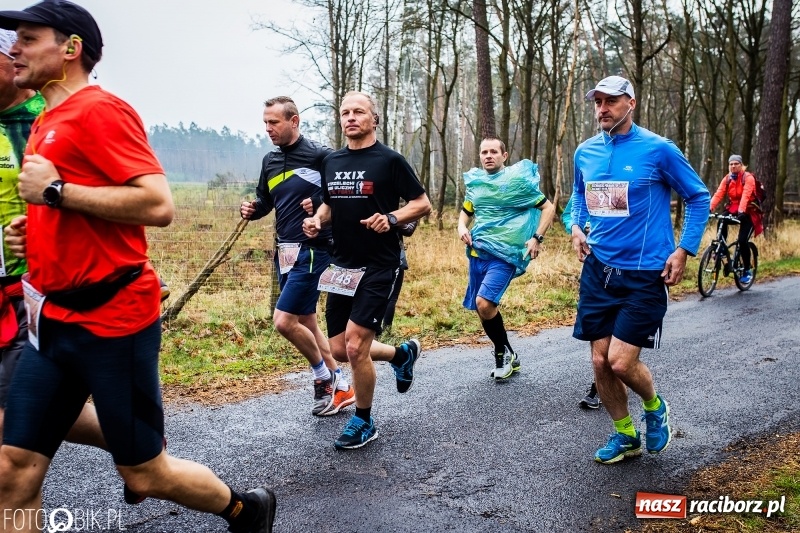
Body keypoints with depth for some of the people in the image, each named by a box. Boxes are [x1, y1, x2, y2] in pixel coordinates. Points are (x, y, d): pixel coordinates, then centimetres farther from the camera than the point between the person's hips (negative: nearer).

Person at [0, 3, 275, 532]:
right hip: (53, 322, 8)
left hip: (111, 321, -8)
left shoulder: (99, 109, -11)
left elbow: (159, 205, -23)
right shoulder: (48, 122, 15)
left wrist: (53, 191, -18)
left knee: (145, 474, 6)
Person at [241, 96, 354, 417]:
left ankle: (324, 377, 12)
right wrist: (250, 210, -1)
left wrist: (322, 206, -20)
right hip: (284, 251, 8)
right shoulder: (270, 161, 11)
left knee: (284, 321, -12)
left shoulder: (320, 156, -10)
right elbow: (265, 202, 20)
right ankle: (340, 387, 24)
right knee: (306, 323, 12)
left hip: (312, 250, -8)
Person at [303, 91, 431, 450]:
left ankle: (363, 423, 11)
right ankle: (402, 354, 36)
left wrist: (391, 218, -22)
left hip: (378, 266, -6)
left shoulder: (390, 160, -7)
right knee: (339, 349, 8)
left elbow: (422, 204, -4)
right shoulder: (331, 162, 9)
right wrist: (317, 220, 0)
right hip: (342, 266, 7)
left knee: (355, 346, -12)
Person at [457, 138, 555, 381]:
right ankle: (507, 358, 26)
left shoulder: (517, 179, -4)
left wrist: (537, 238, -12)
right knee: (482, 309, 8)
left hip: (504, 254, -6)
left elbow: (548, 207, -1)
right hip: (477, 253, 6)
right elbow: (466, 211, 25)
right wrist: (462, 227, 3)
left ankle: (504, 353, 2)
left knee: (484, 303, -22)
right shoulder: (475, 181, 10)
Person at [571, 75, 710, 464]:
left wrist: (684, 249, -7)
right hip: (598, 270, 5)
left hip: (645, 274, -5)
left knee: (621, 362, -10)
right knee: (600, 361, 5)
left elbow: (699, 198, 0)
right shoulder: (585, 152, 5)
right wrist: (576, 227, 7)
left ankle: (655, 408, 24)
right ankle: (624, 435, 28)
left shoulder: (658, 149, -9)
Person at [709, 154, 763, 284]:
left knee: (742, 240, -16)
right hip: (733, 209, 5)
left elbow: (745, 195, -29)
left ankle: (748, 270, 0)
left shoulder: (748, 177, -14)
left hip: (748, 212, -4)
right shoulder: (727, 178, 1)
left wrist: (741, 211, -44)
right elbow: (718, 194, -12)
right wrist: (710, 208, -28)